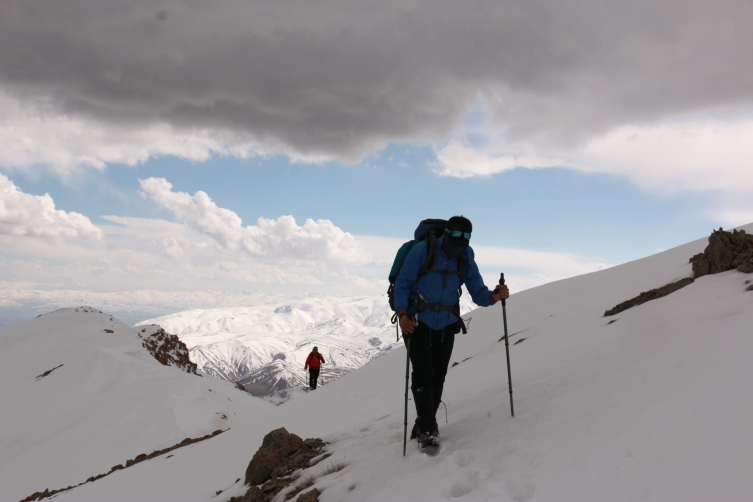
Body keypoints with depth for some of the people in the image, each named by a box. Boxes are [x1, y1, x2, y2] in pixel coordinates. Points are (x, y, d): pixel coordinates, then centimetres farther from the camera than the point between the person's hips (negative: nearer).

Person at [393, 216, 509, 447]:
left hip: (446, 325, 4)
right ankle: (427, 428, -4)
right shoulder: (422, 250, -14)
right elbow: (402, 283, -12)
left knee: (437, 377, 8)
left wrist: (494, 296, -23)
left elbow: (478, 293, -1)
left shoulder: (466, 261, 0)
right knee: (423, 374, -12)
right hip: (417, 322, -4)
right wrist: (402, 313, -24)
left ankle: (424, 426, 23)